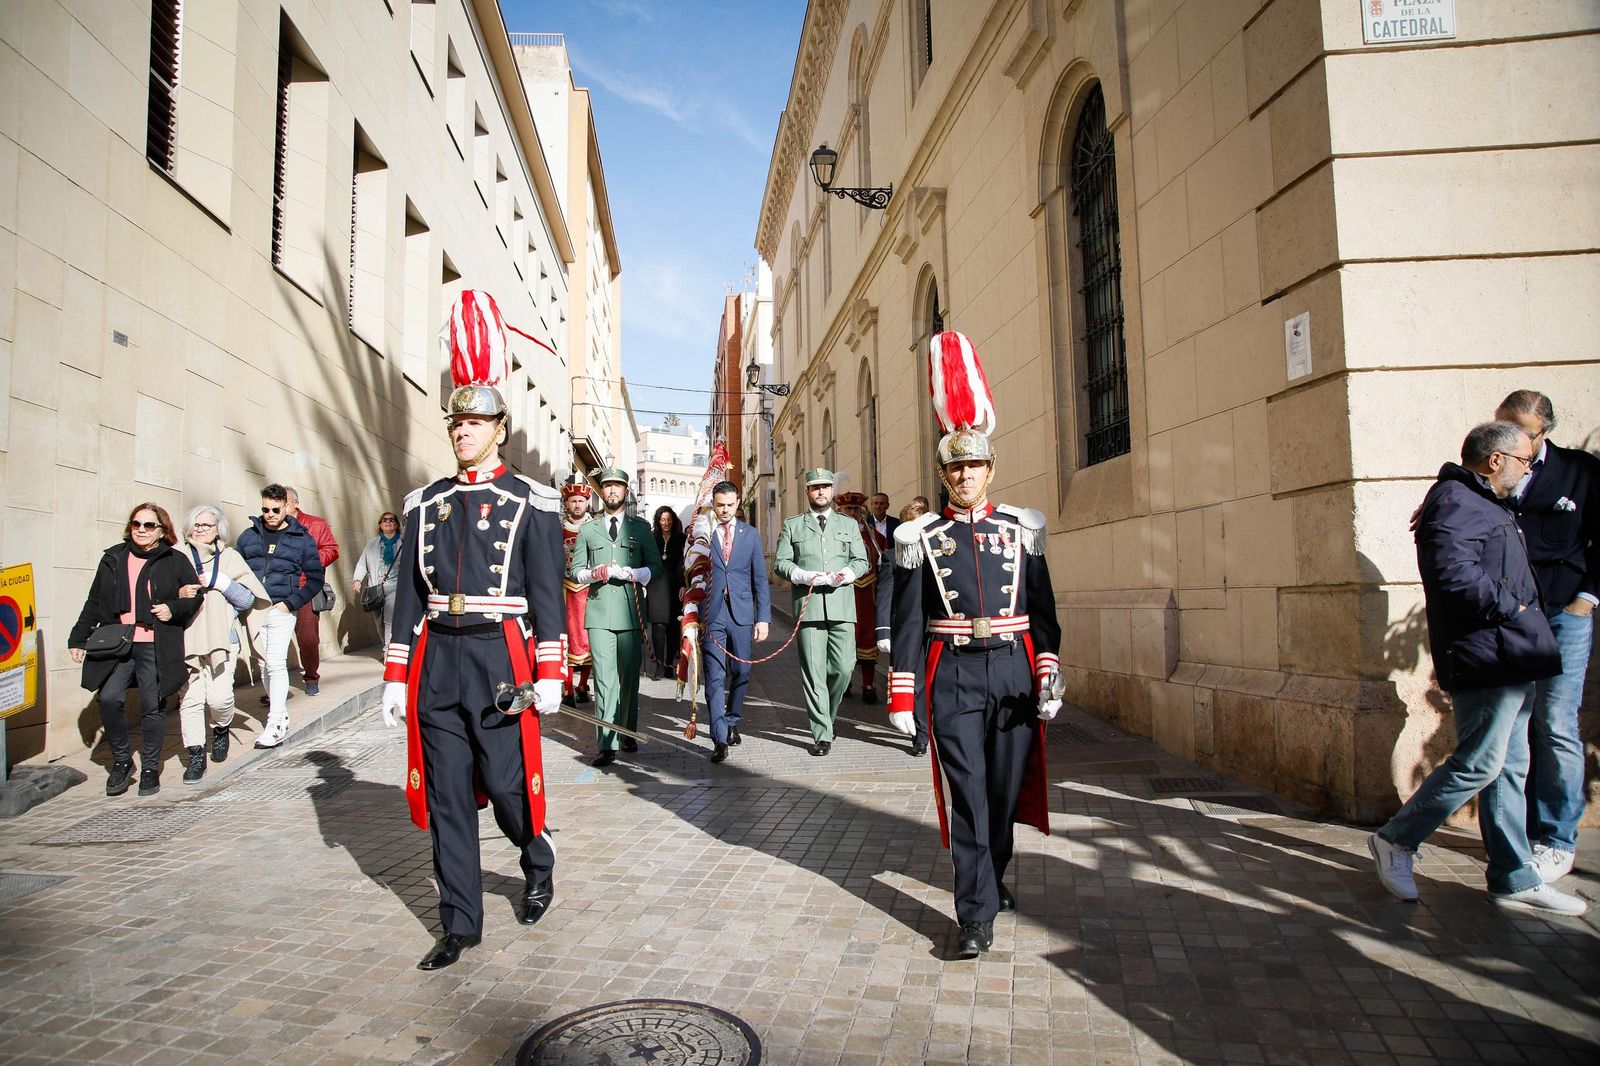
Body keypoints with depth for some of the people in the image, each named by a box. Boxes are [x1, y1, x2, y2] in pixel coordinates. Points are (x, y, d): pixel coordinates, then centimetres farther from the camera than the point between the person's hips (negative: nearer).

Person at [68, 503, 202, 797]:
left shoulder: (175, 561, 4)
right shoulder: (113, 559, 12)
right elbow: (94, 604, 16)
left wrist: (173, 609, -7)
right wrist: (78, 638, 11)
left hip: (155, 648, -2)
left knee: (152, 707, 2)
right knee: (109, 699, -12)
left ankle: (150, 768, 16)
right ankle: (121, 761, 8)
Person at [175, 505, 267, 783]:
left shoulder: (230, 558, 8)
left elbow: (248, 599, 3)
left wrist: (218, 581, -8)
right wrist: (180, 593, -9)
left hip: (222, 638, -1)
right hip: (187, 639, 1)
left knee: (219, 697, -11)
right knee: (191, 699, -5)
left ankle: (220, 731, 20)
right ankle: (195, 756, 6)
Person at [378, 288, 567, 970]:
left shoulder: (530, 503, 0)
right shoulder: (426, 504, 12)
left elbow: (547, 592, -3)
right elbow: (409, 594, 12)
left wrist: (549, 673, -8)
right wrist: (397, 675, 8)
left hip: (501, 656, -4)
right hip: (437, 660, 4)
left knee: (507, 786, 1)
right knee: (447, 797, 8)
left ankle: (539, 863, 34)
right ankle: (460, 925, 20)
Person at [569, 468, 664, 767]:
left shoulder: (641, 527, 12)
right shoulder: (587, 530, 15)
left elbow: (656, 568, 7)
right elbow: (575, 570, 14)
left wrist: (631, 573, -11)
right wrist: (593, 574, -7)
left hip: (631, 611, 0)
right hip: (599, 611, 0)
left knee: (629, 676, 7)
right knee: (604, 678, -7)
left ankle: (628, 733, 21)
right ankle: (607, 744, -8)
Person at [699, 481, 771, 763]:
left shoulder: (750, 534, 9)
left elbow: (760, 578, 8)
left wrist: (763, 618, 2)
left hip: (741, 612, 2)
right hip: (711, 614, -2)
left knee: (741, 672, 10)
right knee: (715, 676, -6)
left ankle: (732, 721, 31)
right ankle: (720, 739, -5)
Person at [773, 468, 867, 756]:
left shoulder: (849, 524, 19)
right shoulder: (792, 525, 14)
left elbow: (861, 561, 14)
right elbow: (780, 562, 7)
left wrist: (846, 575, -7)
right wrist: (804, 576, -10)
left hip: (842, 606, 2)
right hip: (808, 607, -1)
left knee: (843, 667, -4)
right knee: (813, 672, -4)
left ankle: (827, 713, 25)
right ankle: (822, 733, 2)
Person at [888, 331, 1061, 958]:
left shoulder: (1022, 529, 6)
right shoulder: (921, 537, 1)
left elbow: (1043, 610, 5)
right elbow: (908, 622, 0)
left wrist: (1049, 676, -5)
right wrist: (901, 696, -4)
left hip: (1013, 672, 2)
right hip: (954, 677, -2)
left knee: (1006, 789, 14)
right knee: (967, 795, -3)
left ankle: (991, 876, 38)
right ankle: (977, 916, 5)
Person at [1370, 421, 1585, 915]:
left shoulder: (1482, 504, 22)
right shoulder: (1454, 502, -13)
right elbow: (1455, 573, -27)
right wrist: (1509, 606, -16)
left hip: (1510, 661, 11)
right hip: (1487, 658, -11)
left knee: (1509, 768, 12)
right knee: (1479, 764, -8)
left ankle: (1514, 879, 18)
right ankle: (1395, 841, 5)